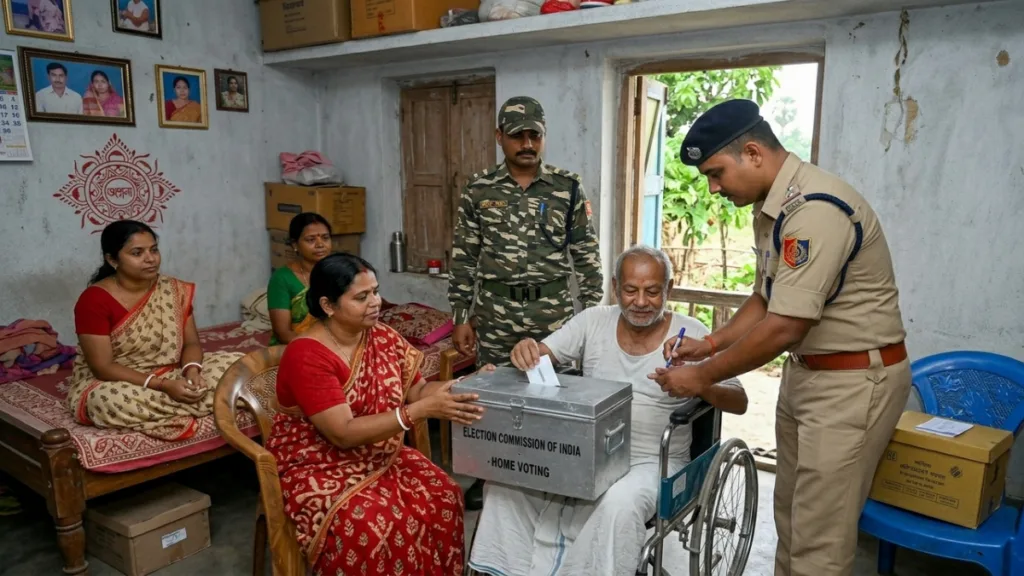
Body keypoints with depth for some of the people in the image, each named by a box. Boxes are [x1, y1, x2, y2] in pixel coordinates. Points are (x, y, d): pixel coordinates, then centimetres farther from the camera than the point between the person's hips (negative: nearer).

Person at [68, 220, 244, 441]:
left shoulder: (174, 290, -1)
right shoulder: (94, 300, -16)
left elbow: (191, 343, 1)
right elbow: (103, 367, -20)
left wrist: (192, 371, -23)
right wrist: (163, 385, -29)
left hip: (173, 375, 4)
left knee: (235, 363, -13)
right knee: (105, 400, -40)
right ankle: (192, 405, -23)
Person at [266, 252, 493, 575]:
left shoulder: (383, 337, -1)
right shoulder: (306, 355, -22)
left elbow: (417, 390, 0)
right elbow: (345, 434, -27)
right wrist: (423, 410, -35)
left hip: (380, 457, 6)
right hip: (316, 468, -5)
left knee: (443, 497, -18)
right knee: (370, 525, -33)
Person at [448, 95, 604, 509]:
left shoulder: (569, 189, -1)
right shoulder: (478, 190, 2)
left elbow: (587, 257, 1)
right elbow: (463, 259, 4)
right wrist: (460, 318, 1)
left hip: (554, 315, -1)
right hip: (496, 315, 1)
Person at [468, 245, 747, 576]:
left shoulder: (691, 333, -5)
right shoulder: (593, 321, 4)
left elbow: (740, 402, -8)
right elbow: (540, 356, 2)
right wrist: (525, 350, -24)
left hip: (652, 462, -3)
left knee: (619, 505, -36)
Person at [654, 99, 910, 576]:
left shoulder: (816, 209, -24)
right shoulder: (770, 207, 7)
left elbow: (785, 327, -26)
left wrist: (703, 376, -16)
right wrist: (710, 344, 3)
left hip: (854, 378, -9)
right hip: (804, 371, 9)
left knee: (819, 535, -1)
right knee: (789, 514, 18)